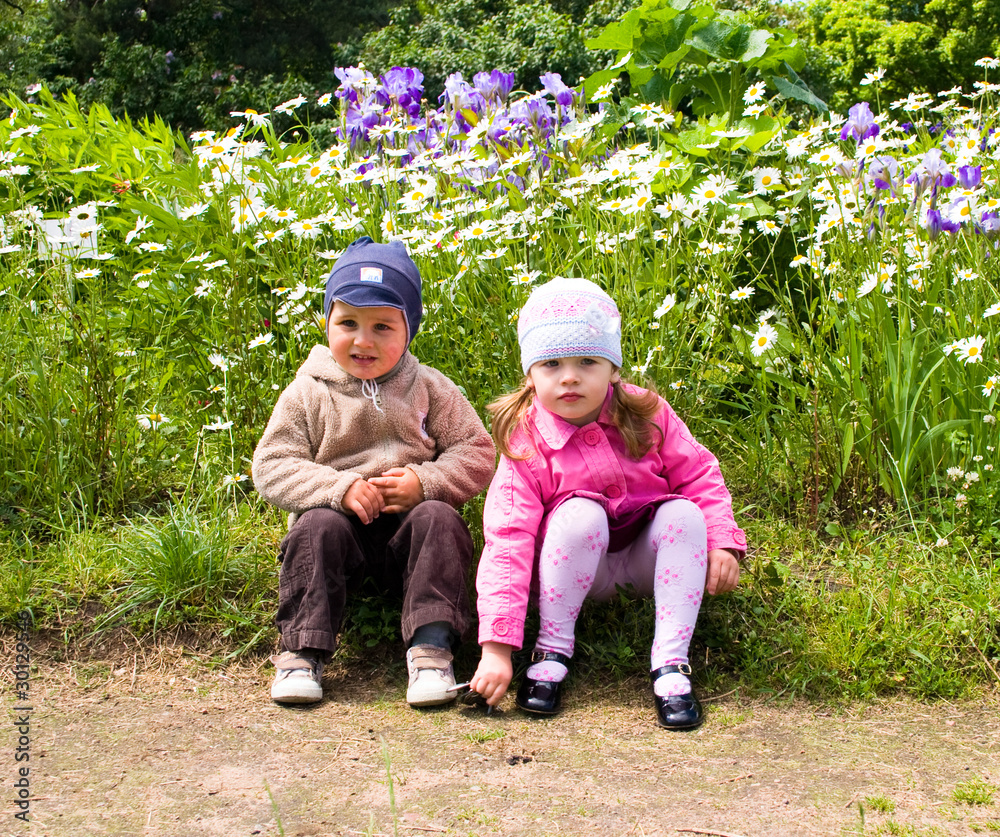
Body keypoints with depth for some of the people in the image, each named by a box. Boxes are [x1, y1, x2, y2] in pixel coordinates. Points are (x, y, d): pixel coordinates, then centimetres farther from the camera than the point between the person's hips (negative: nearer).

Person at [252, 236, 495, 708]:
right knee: (317, 526, -30)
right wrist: (338, 487, -19)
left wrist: (426, 482, -15)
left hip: (408, 523, 1)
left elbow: (477, 453, 4)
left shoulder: (429, 389, 6)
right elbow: (270, 468, -3)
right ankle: (301, 651, -23)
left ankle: (430, 646, -30)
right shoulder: (308, 394, 3)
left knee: (439, 519, -28)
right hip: (342, 523, 0)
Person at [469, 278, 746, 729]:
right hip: (577, 569, -3)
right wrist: (496, 648, -32)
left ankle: (670, 664, -23)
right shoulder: (525, 443, -20)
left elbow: (698, 475, -2)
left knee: (684, 513, -25)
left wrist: (721, 540, -19)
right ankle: (552, 650, -18)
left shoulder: (647, 415, -11)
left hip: (647, 557, 3)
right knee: (580, 512, -32)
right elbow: (507, 542, -25)